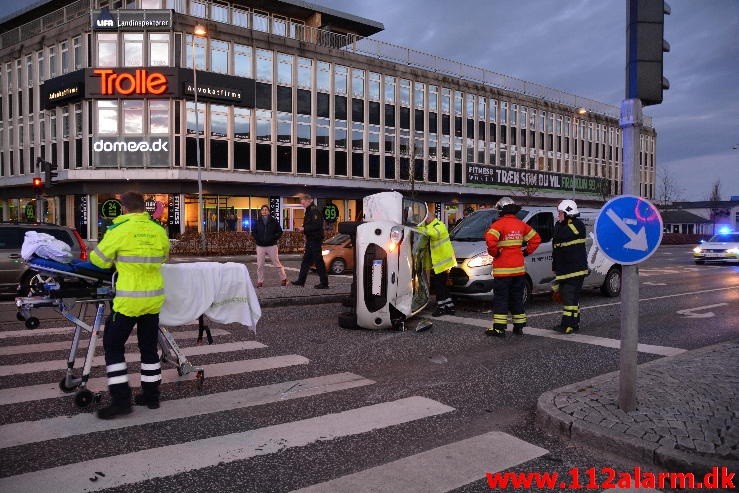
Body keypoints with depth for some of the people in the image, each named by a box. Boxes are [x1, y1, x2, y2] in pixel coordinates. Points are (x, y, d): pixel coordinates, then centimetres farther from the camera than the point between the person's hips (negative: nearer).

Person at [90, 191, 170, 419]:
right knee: (149, 347, 17)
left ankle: (121, 399, 7)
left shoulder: (119, 230, -12)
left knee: (113, 346, 9)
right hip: (154, 299, 5)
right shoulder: (159, 230, 0)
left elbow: (99, 259, -1)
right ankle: (151, 395, 25)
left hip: (129, 300, -5)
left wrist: (118, 260, 19)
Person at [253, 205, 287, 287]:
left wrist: (274, 238, -10)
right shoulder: (258, 222, 7)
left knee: (276, 263, 2)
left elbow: (280, 231, 3)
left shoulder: (274, 221, 0)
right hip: (260, 246, 3)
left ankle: (284, 278, 15)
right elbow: (254, 232, 17)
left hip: (271, 245, -2)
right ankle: (260, 281, 13)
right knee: (260, 265, 3)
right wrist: (257, 239, 0)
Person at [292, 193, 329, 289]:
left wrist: (304, 229, -18)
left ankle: (324, 283, 1)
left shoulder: (314, 211, -15)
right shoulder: (309, 211, 16)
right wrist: (304, 229, 9)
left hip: (315, 240, -10)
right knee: (306, 260, 13)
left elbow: (317, 225, -25)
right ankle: (301, 280, 20)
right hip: (311, 240, 10)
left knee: (318, 261, -5)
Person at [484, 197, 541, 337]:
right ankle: (519, 327, 19)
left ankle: (499, 328, -1)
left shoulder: (499, 224, -12)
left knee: (500, 299, -1)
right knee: (517, 298, 14)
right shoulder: (521, 224, 9)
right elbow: (536, 238, 15)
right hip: (519, 268, 6)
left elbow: (490, 240, -27)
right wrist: (526, 252, 15)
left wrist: (494, 252, -11)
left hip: (502, 269, -6)